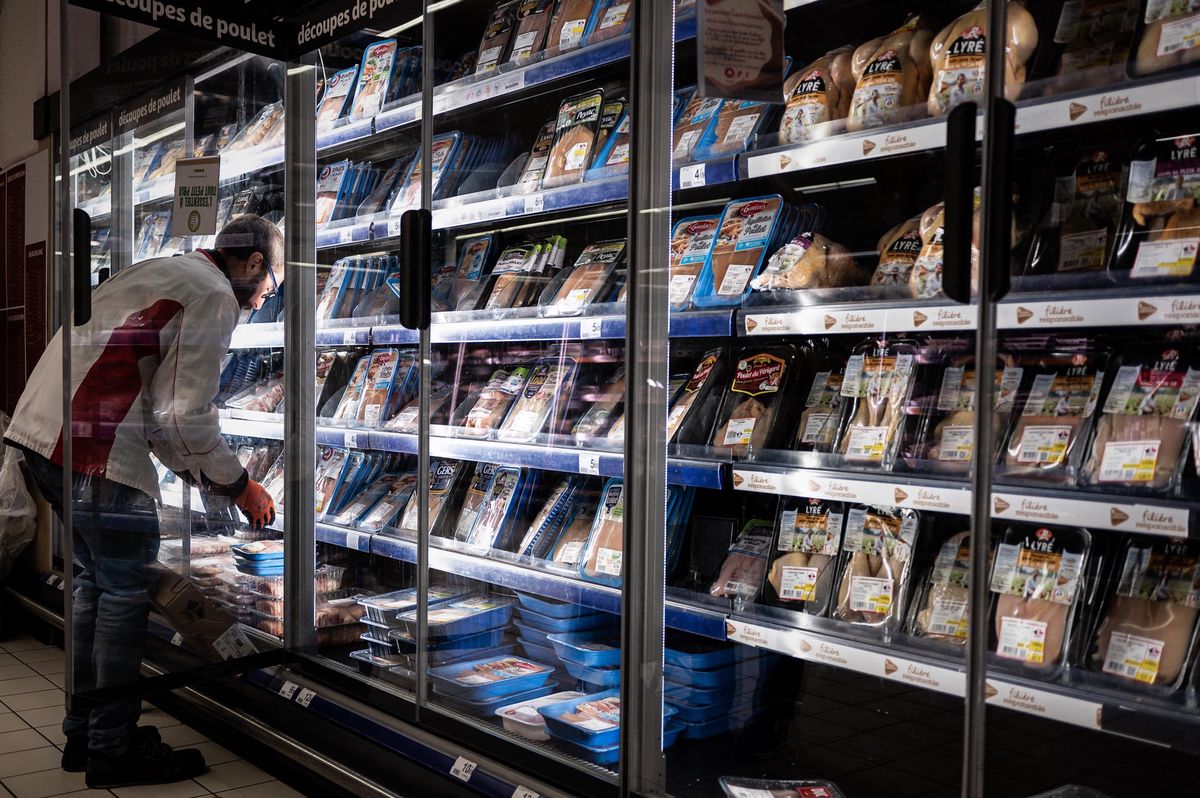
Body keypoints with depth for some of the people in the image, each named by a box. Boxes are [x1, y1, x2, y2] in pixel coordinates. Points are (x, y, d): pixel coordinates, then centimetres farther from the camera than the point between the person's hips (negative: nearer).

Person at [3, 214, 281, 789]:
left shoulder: (156, 272, 25)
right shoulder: (215, 295, -6)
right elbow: (184, 417, -12)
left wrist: (202, 475, 25)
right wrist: (238, 486, 1)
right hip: (97, 448, -10)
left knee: (95, 581, 17)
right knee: (127, 591, -1)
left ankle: (83, 735, 26)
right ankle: (113, 751, 7)